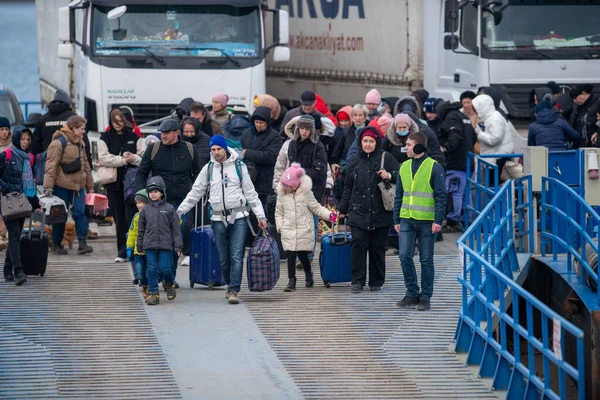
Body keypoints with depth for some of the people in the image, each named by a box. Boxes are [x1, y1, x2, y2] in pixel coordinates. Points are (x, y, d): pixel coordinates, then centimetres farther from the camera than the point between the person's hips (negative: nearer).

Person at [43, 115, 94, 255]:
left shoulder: (79, 144, 15)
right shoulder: (59, 143, -11)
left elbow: (85, 165, 23)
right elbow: (51, 166, -15)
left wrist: (90, 186, 21)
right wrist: (48, 187, -19)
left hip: (78, 185, 6)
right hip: (62, 186, -6)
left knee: (80, 212, -5)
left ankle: (82, 244, -7)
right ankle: (57, 245, 14)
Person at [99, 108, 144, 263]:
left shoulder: (133, 137, 9)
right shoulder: (105, 138, 8)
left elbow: (145, 157, 5)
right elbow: (103, 158, -5)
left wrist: (134, 158, -15)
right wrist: (123, 160, -12)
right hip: (114, 182, 1)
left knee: (131, 216, -9)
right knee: (119, 218, 6)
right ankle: (122, 252, 11)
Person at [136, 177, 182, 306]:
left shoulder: (169, 209, 2)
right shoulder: (145, 210, 8)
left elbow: (175, 229, 3)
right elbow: (141, 230, 14)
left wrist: (178, 246, -1)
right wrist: (140, 246, 12)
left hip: (166, 245, -2)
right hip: (150, 245, 2)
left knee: (165, 268, -6)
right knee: (151, 269, -1)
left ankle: (170, 285, 24)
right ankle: (153, 293, 5)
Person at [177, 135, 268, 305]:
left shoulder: (239, 166, 3)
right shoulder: (208, 169, 8)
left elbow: (250, 193, 7)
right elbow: (195, 193, 13)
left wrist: (260, 216, 5)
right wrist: (180, 210, 6)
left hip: (239, 217, -2)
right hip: (218, 219, 2)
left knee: (237, 256, -12)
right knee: (223, 258, 5)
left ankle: (234, 290, -12)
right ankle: (230, 285, 23)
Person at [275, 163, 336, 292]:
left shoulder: (306, 193, -2)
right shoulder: (282, 195, 5)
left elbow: (316, 208, 4)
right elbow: (279, 212, 13)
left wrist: (329, 215, -7)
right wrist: (280, 225, 1)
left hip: (304, 231, -2)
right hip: (288, 231, 2)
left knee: (303, 255, 3)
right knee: (291, 255, -5)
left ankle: (309, 275, 29)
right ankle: (291, 281, 1)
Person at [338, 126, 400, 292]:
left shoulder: (386, 158, 3)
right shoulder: (355, 161, 14)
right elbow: (348, 188, 22)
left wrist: (389, 176, -18)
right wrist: (342, 209, 21)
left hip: (380, 212, -2)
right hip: (358, 212, 2)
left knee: (377, 247, 3)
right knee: (358, 244, -11)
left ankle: (376, 281, 14)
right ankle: (357, 280, -5)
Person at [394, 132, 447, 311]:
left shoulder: (434, 167, -4)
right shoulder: (404, 167, 11)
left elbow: (441, 196, -6)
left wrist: (438, 220, -13)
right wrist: (396, 220, 12)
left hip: (426, 221, -4)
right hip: (407, 220, 4)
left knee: (426, 260, 1)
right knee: (405, 256, -3)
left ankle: (425, 297, 8)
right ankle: (412, 293, 9)